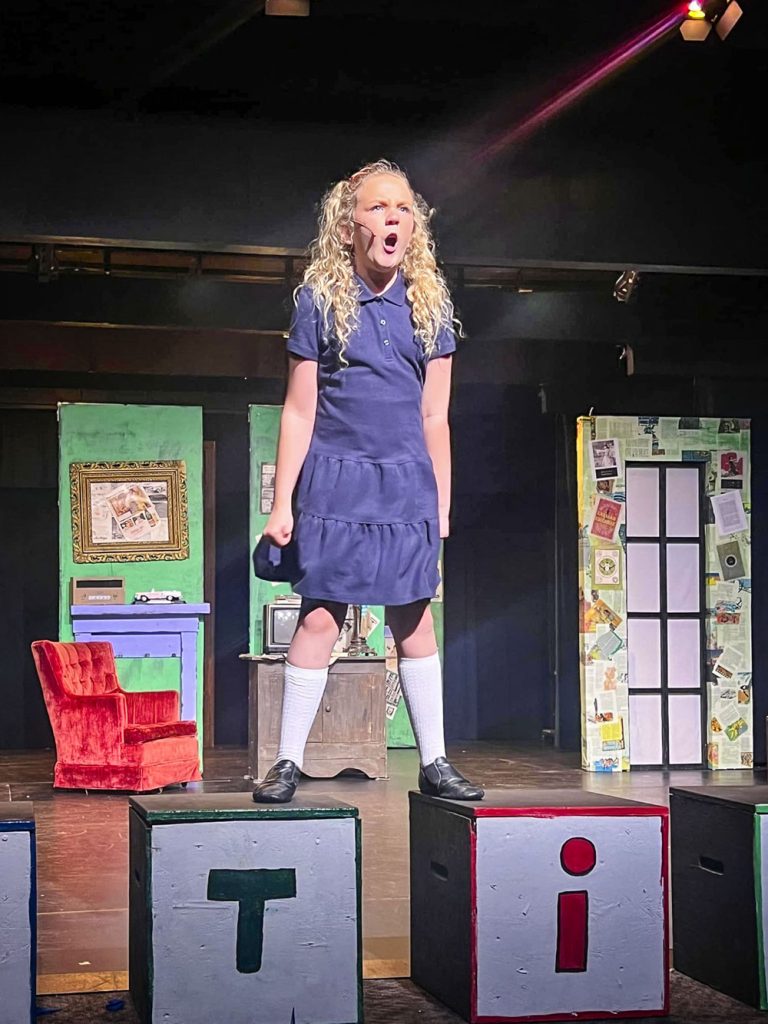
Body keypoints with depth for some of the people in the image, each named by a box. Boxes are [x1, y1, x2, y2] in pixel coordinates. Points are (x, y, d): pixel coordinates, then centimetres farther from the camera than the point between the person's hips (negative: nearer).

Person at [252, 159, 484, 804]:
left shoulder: (428, 304, 6)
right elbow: (299, 411, 0)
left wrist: (441, 506, 9)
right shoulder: (320, 300, -2)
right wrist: (281, 504, -2)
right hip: (334, 478, -2)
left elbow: (434, 418, 9)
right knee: (321, 617, -4)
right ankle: (288, 763, 5)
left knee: (414, 619, 5)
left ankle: (434, 763, 14)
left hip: (407, 482, 2)